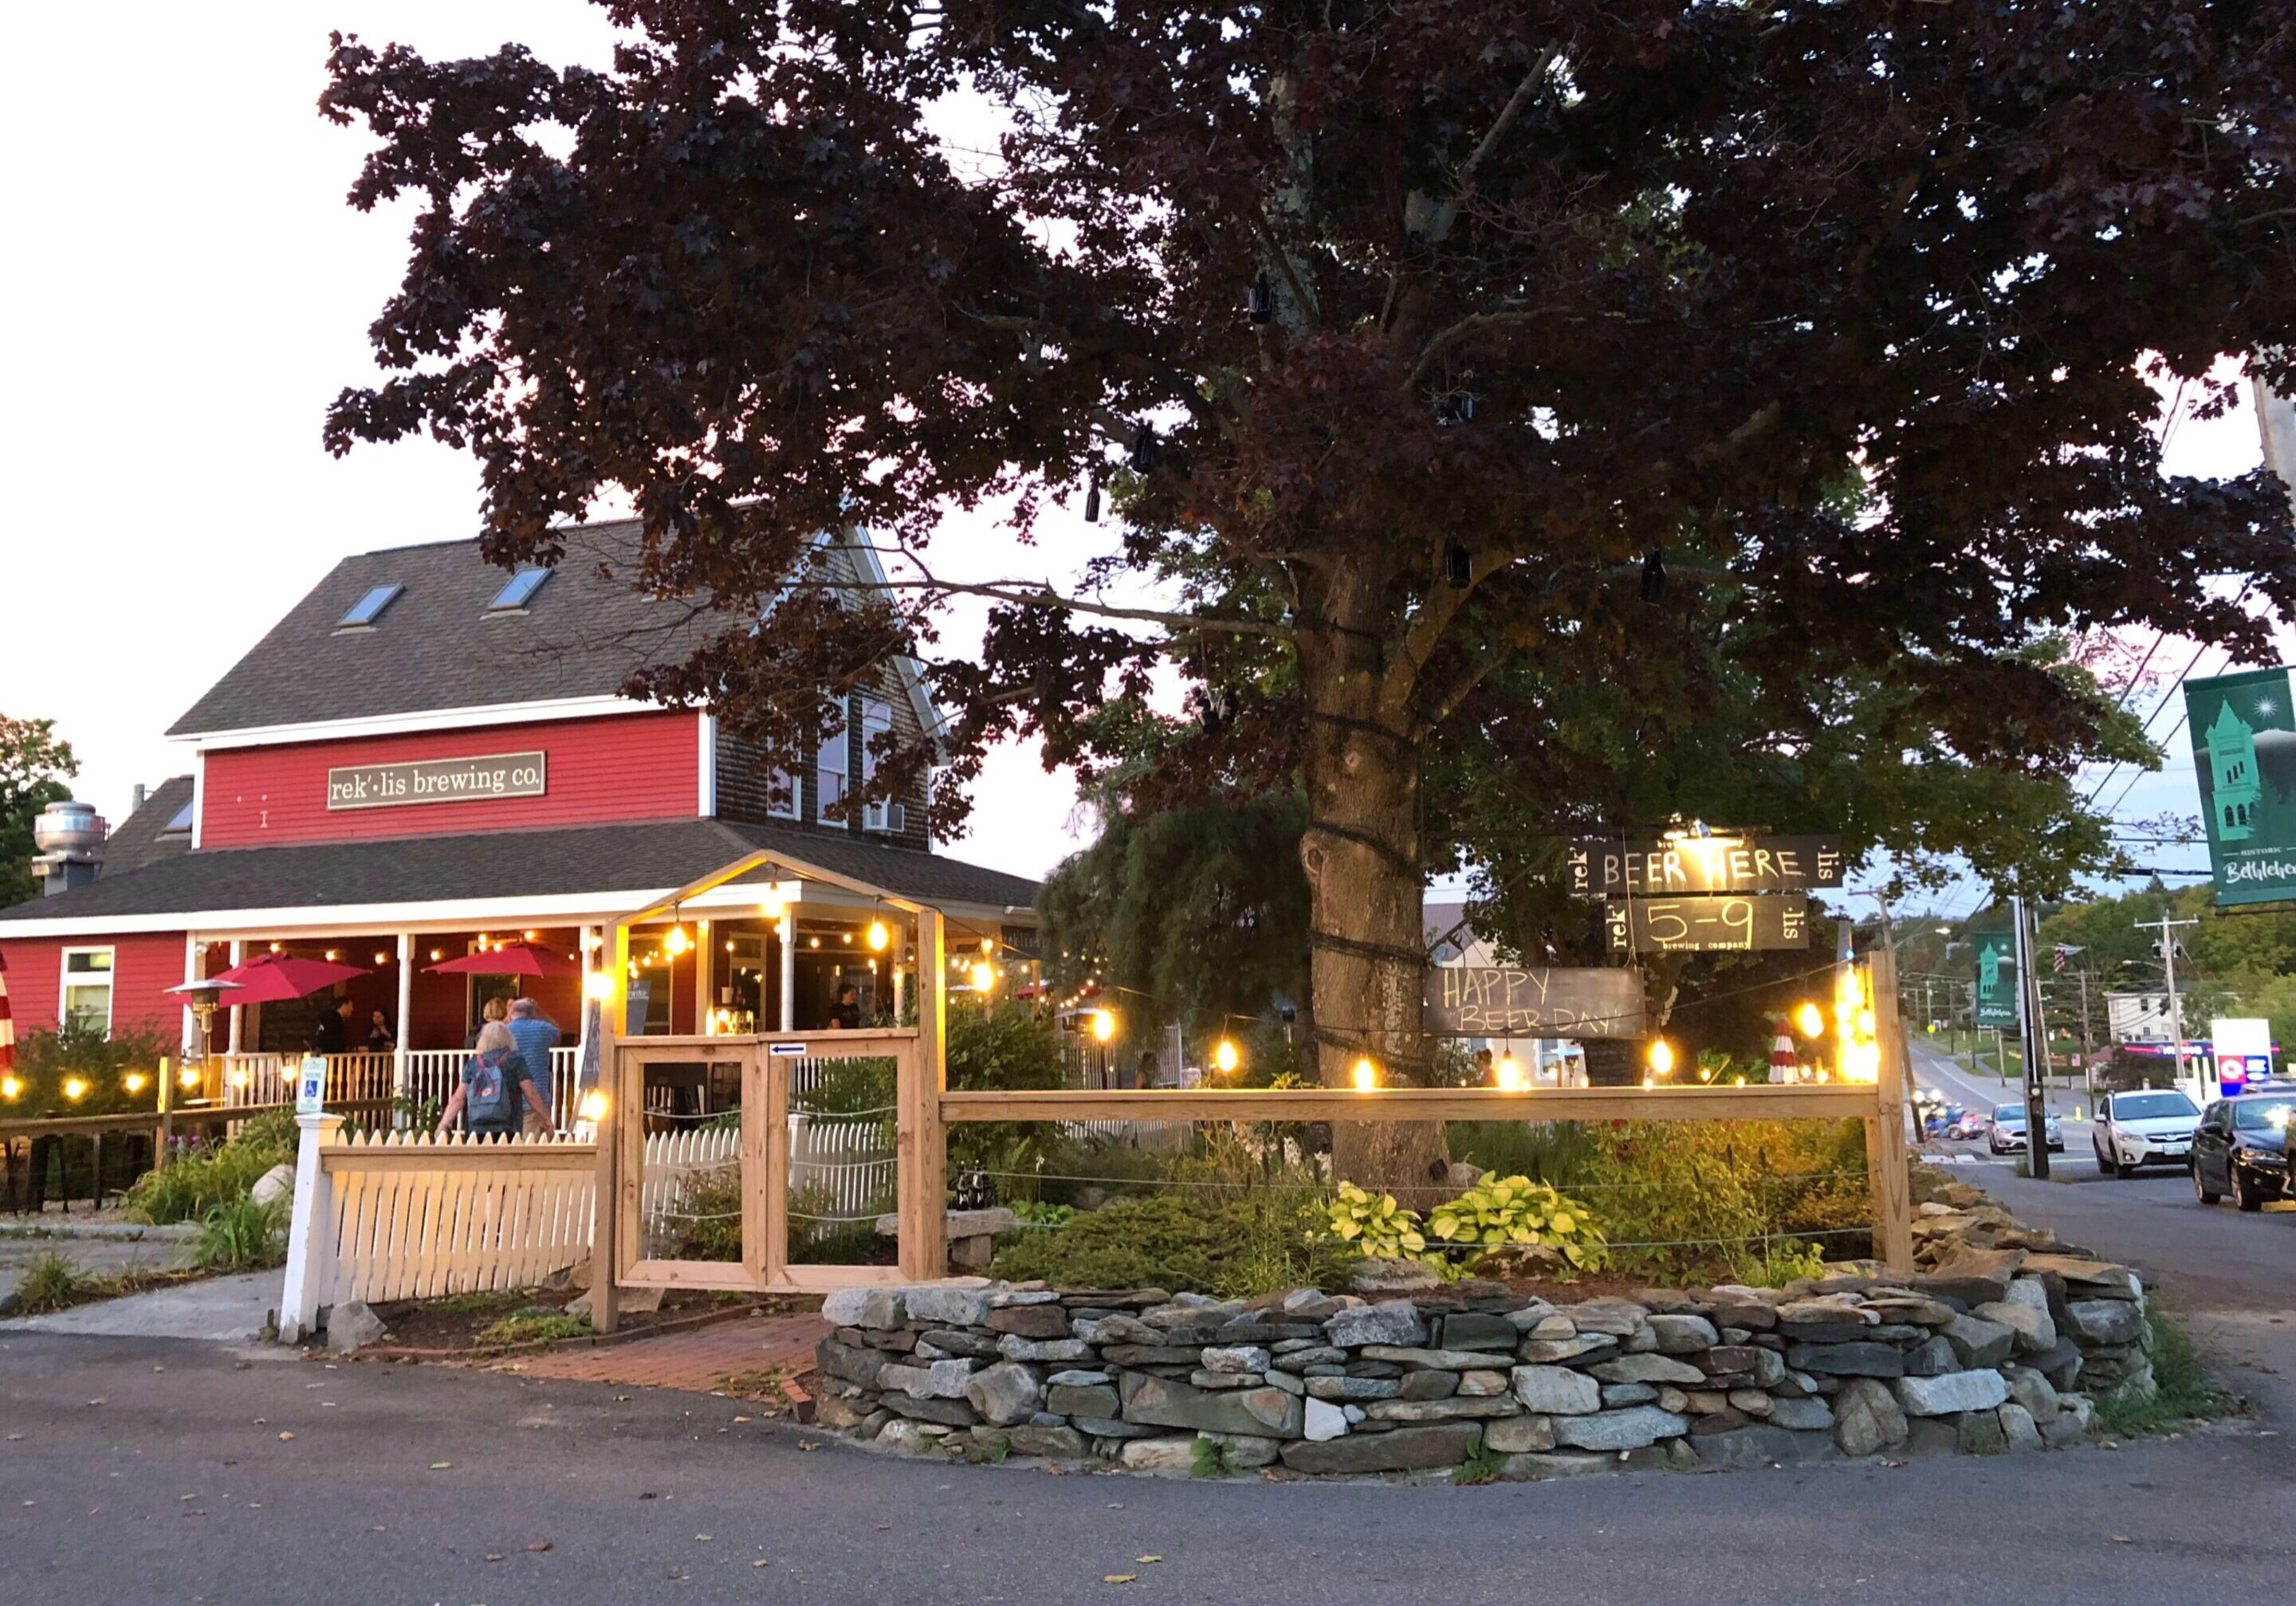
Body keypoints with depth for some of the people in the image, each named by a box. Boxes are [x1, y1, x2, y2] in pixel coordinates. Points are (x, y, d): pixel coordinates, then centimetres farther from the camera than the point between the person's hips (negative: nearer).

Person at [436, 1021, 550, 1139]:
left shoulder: (473, 1063, 12)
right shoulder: (514, 1061, 3)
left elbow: (458, 1099, 9)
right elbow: (531, 1095, -1)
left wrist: (443, 1124, 18)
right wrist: (547, 1120, 7)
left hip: (477, 1131, 3)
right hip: (506, 1130, -3)